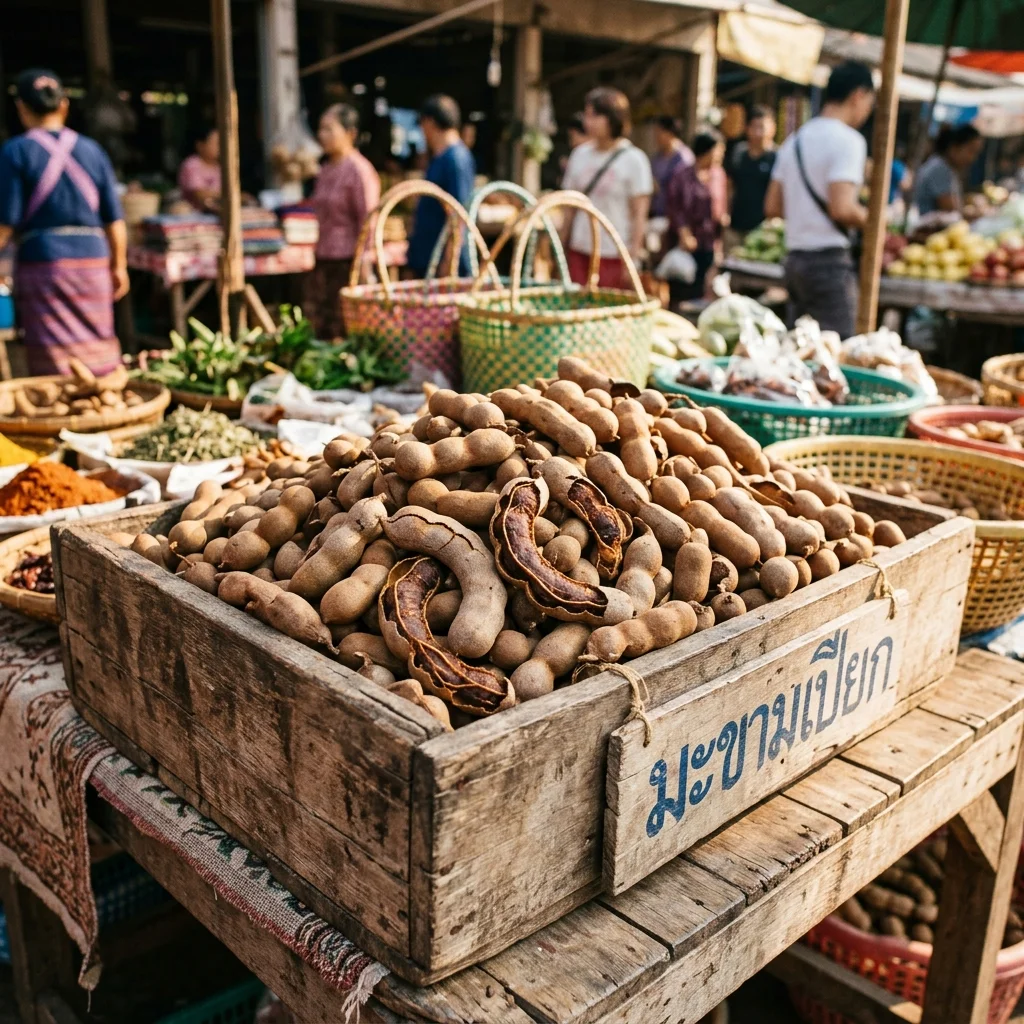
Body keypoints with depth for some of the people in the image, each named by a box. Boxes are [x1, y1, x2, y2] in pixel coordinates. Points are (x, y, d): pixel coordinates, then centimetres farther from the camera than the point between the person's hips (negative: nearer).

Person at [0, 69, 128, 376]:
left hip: (41, 261, -3)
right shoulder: (91, 150, 6)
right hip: (92, 258, 3)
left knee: (52, 362, 1)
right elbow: (114, 219, 6)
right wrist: (119, 265, 16)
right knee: (99, 348, 11)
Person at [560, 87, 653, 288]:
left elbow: (639, 213, -7)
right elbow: (570, 207, 13)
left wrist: (633, 257, -10)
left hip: (615, 256, -4)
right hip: (580, 251, 4)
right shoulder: (580, 154, 9)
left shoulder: (634, 159, -4)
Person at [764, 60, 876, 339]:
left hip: (795, 260, 8)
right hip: (829, 260, -8)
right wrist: (872, 219, -3)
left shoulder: (795, 139, 15)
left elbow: (772, 207, 15)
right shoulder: (847, 139, -10)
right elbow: (842, 209, -20)